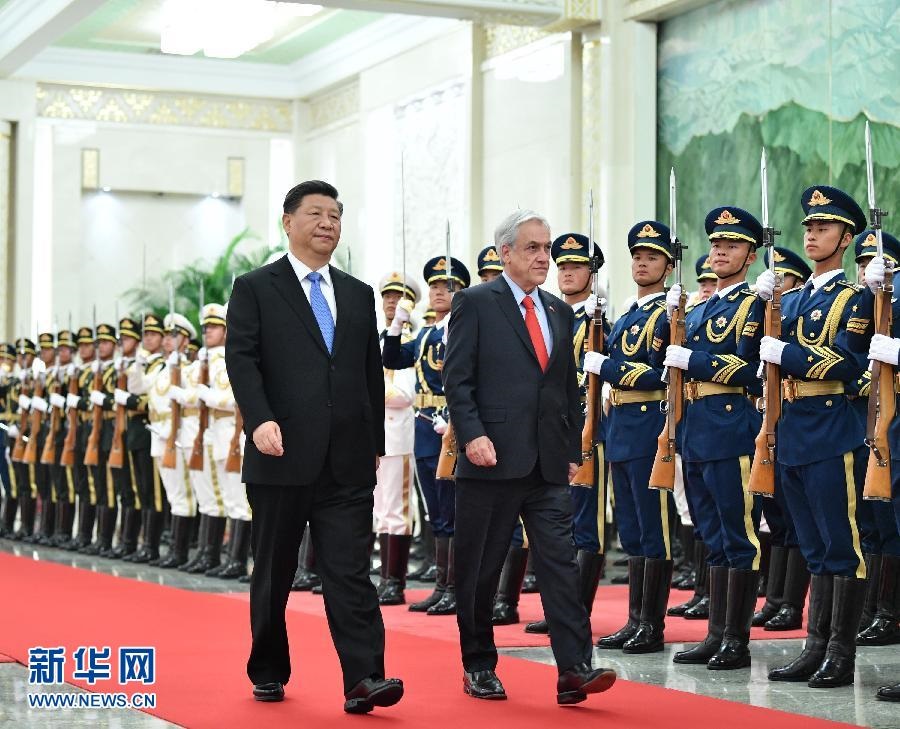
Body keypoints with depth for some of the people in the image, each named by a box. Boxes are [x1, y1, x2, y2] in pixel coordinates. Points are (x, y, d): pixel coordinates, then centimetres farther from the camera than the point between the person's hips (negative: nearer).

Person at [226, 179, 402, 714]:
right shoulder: (255, 289, 3)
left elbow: (373, 374, 16)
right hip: (282, 458, -2)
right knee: (274, 573, 9)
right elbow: (242, 360, -8)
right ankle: (269, 673, 23)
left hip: (348, 464, 2)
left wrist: (376, 444, 13)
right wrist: (260, 420, -23)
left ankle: (365, 680, -12)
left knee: (351, 571, -6)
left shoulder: (360, 296, 15)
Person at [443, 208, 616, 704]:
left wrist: (574, 449, 13)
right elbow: (457, 379, -7)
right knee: (480, 570, 5)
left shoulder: (560, 313, 16)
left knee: (560, 562, -5)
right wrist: (472, 435, -18)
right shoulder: (476, 303, -1)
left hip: (548, 465, 4)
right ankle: (478, 667, 18)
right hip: (492, 459, -4)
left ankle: (574, 670, -9)